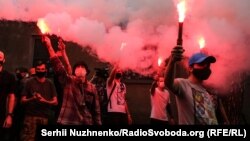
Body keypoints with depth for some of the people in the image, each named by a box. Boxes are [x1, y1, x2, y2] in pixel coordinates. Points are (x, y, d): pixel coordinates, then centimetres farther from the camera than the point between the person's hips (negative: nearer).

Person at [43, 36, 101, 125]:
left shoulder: (92, 88, 9)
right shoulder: (68, 81, 5)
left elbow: (96, 110, 10)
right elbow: (57, 65, -6)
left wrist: (98, 123, 4)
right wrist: (49, 46, -13)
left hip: (87, 123, 2)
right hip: (68, 122, -2)